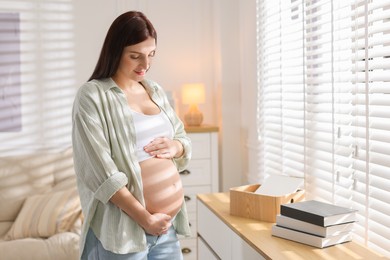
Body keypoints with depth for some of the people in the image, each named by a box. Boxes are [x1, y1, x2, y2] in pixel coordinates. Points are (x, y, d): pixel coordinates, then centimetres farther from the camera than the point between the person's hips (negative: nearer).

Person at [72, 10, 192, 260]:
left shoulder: (156, 90, 10)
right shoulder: (93, 96, -10)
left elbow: (185, 139, 17)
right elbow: (101, 172, -16)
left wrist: (176, 146, -6)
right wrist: (145, 219, -17)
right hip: (122, 228, -6)